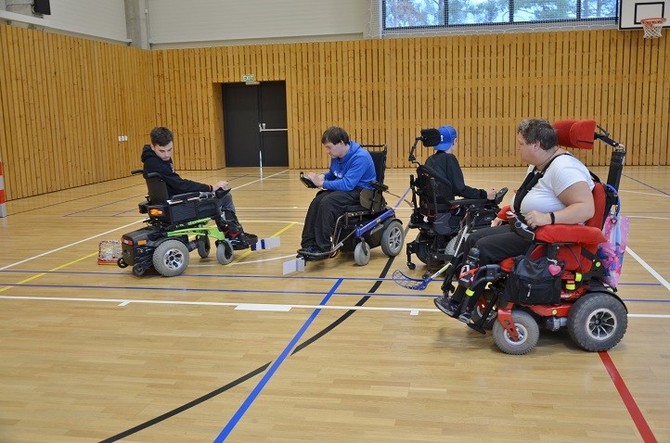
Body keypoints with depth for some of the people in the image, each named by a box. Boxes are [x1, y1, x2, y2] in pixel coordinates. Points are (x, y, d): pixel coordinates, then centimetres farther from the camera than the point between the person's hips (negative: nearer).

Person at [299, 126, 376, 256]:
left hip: (361, 191, -8)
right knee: (317, 200, -20)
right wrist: (322, 177, -3)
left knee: (328, 202, -30)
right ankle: (308, 244, -20)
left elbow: (347, 184, -30)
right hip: (345, 188, 8)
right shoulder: (336, 155, 3)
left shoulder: (360, 157, -22)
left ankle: (322, 247, -26)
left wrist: (321, 183, -27)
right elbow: (332, 174, 21)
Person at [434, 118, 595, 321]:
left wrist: (548, 218, -40)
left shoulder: (563, 168, -21)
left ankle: (462, 307, -3)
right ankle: (459, 301, 3)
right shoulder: (538, 164, 10)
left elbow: (587, 208, -31)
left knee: (484, 248, -19)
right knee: (473, 239, 2)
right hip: (525, 227, 11)